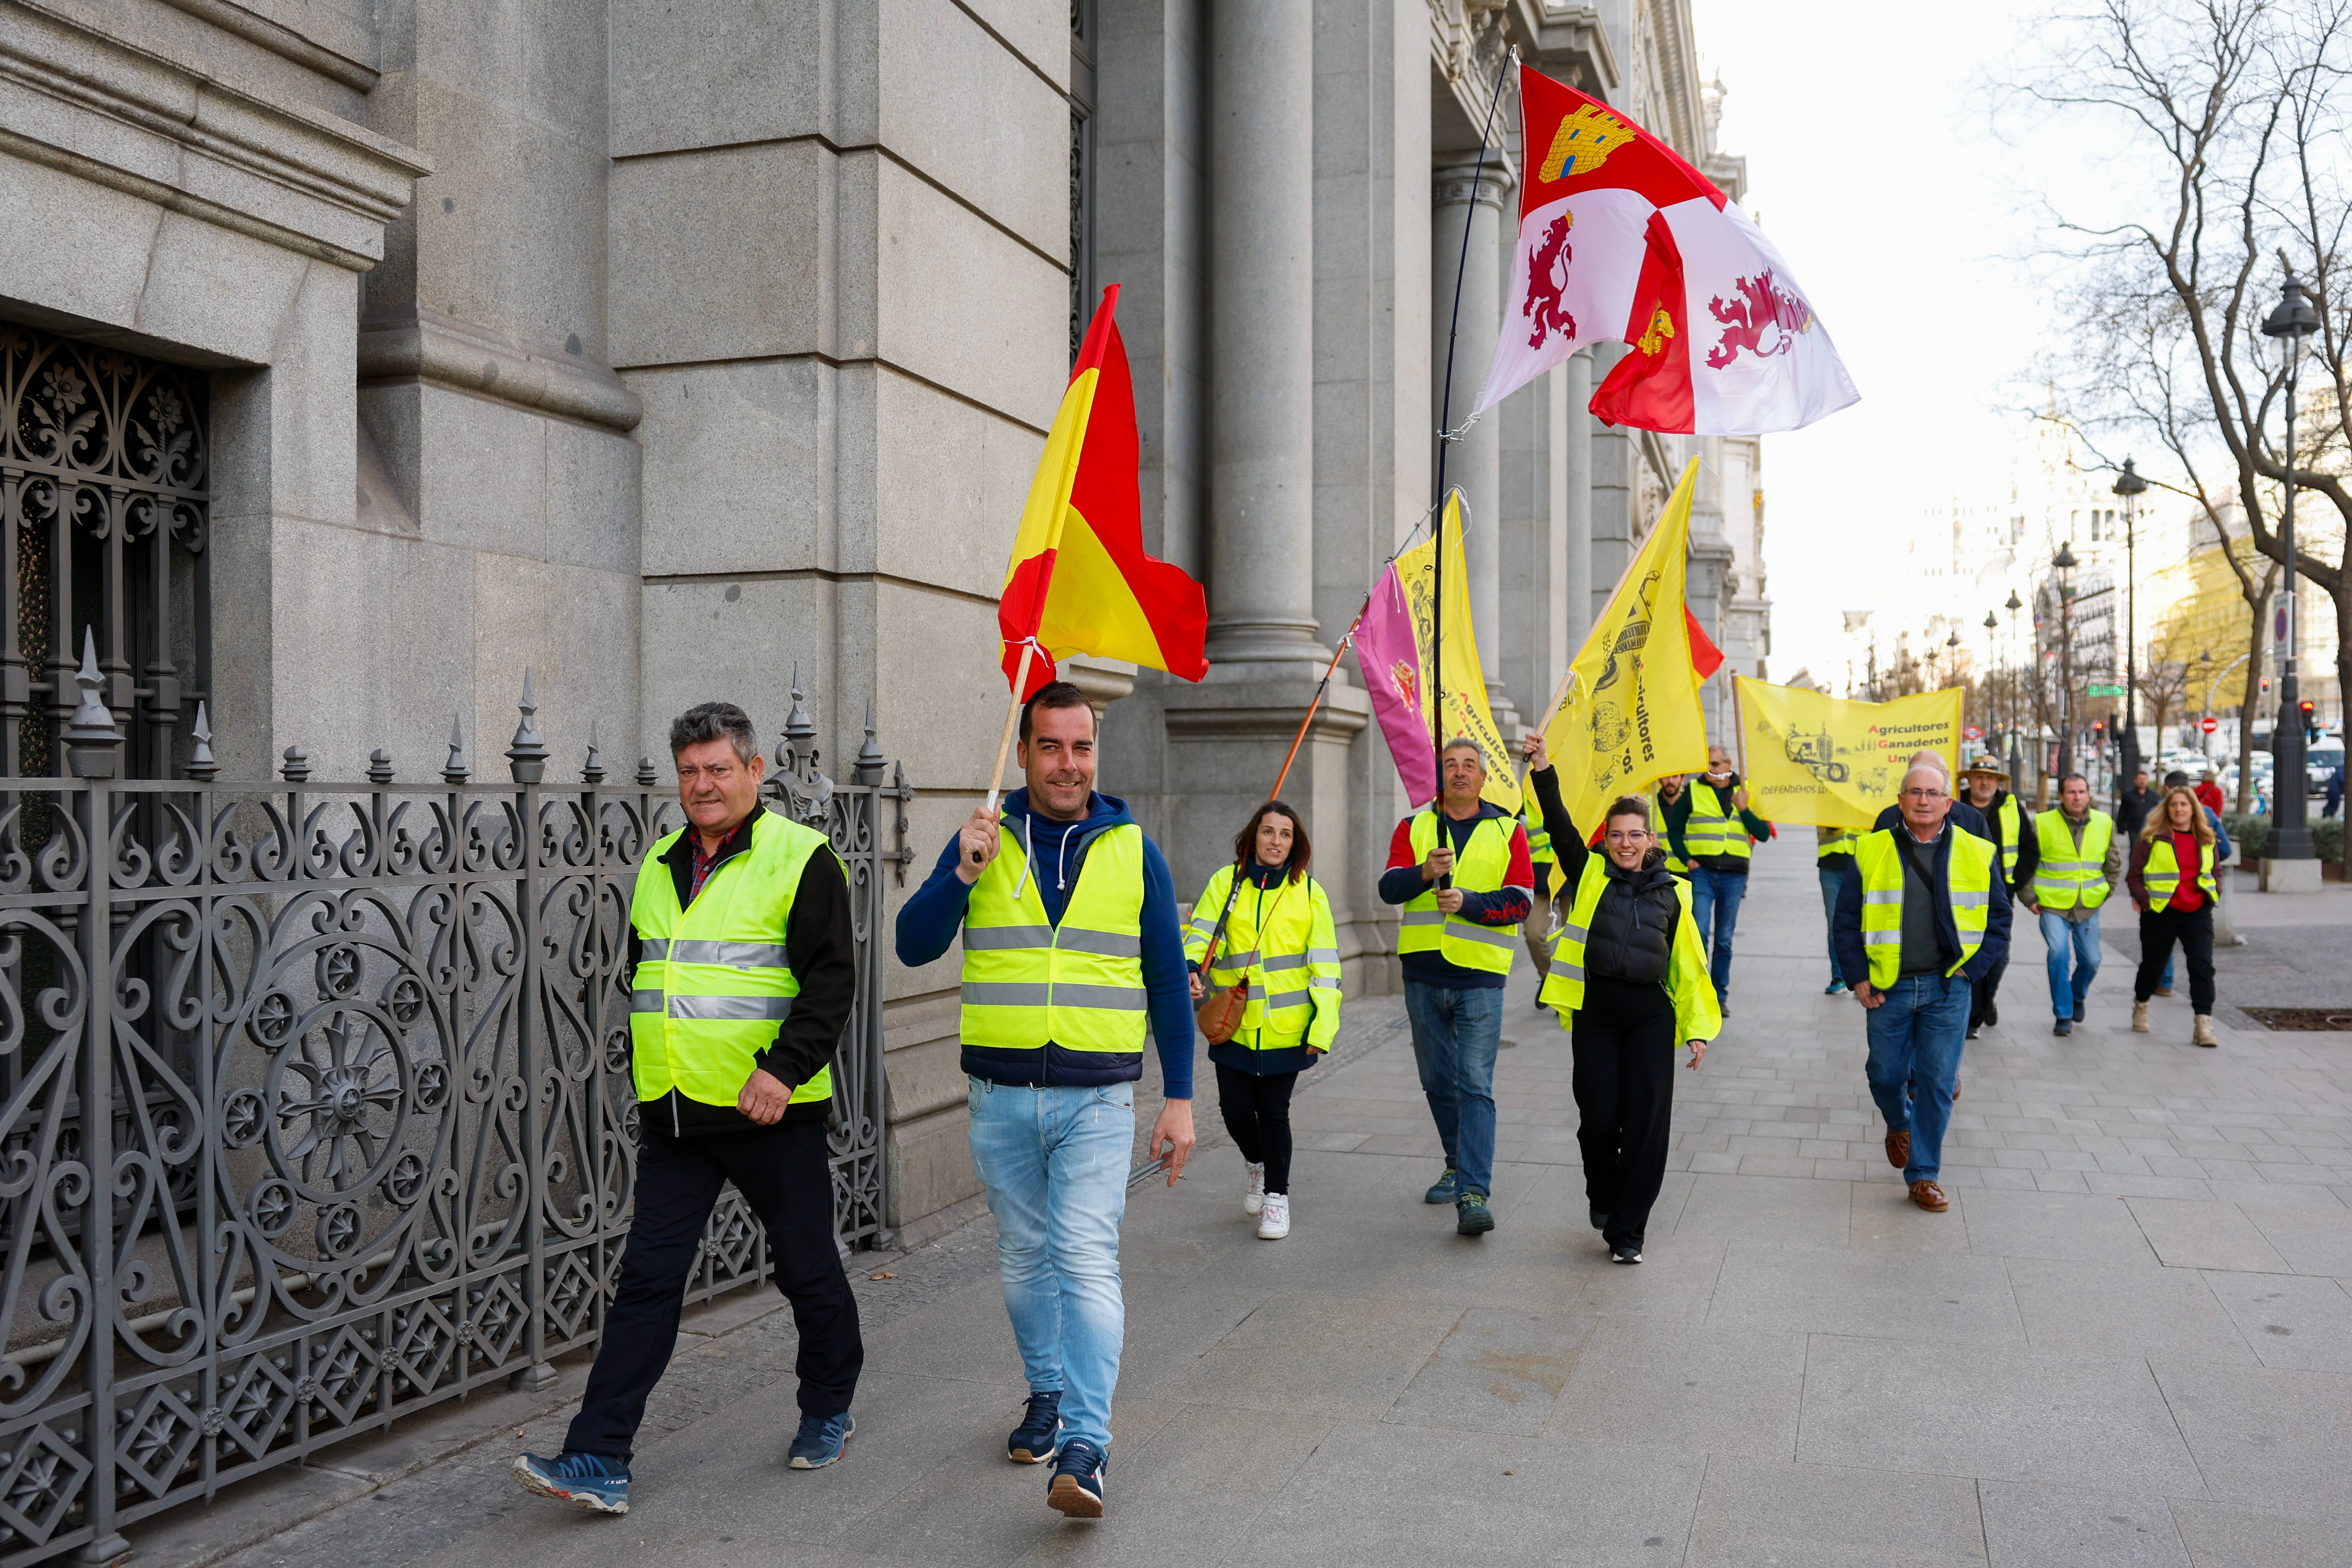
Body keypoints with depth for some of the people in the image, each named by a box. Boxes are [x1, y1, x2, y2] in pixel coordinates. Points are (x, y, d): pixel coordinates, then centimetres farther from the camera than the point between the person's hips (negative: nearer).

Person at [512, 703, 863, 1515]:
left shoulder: (802, 858, -8)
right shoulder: (660, 866, 12)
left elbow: (831, 979, -13)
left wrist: (785, 1066, -23)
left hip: (772, 1112, -5)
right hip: (673, 1114, 5)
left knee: (806, 1268, 10)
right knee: (647, 1278, 2)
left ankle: (828, 1412, 32)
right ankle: (599, 1461, 4)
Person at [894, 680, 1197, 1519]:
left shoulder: (1133, 850, 2)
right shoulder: (983, 841, 3)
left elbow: (1168, 980, 6)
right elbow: (913, 946, -3)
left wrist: (1180, 1098, 3)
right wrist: (962, 874, -20)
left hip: (1097, 1099, -2)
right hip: (1001, 1095, 2)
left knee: (1087, 1262, -12)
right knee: (1025, 1259, 14)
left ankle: (1084, 1447, -12)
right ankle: (1047, 1394, 34)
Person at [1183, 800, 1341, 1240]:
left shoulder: (1309, 892, 4)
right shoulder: (1226, 882, 4)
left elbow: (1325, 963, 4)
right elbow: (1198, 933, 1)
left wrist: (1324, 1024, -3)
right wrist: (1191, 969, -22)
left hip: (1286, 1026, -1)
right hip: (1234, 1024, 1)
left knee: (1274, 1111, 1)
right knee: (1235, 1108, 2)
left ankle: (1277, 1195, 19)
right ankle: (1257, 1165, 34)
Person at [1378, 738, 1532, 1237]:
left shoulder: (1507, 830, 4)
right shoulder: (1414, 827, 8)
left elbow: (1521, 901, -4)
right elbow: (1389, 888, -5)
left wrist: (1468, 902, -19)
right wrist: (1424, 873, -25)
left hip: (1480, 976, -3)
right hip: (1423, 974, 3)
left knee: (1475, 1086, -11)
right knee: (1438, 1083, 14)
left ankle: (1475, 1193, -13)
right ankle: (1458, 1165, 33)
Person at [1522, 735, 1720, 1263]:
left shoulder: (1672, 892, 9)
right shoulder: (1590, 875, 6)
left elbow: (1689, 964, 12)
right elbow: (1559, 825, -7)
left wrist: (1699, 1028, 9)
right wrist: (1542, 770, -19)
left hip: (1651, 1013, 1)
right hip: (1595, 1010, -1)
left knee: (1647, 1122, -4)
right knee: (1599, 1118, 0)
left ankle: (1627, 1230, 8)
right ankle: (1603, 1197, 32)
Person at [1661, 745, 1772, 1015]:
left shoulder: (1745, 793, 8)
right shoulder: (1692, 791, 5)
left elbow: (1763, 834, 4)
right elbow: (1674, 829, 9)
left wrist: (1743, 809, -8)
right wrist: (1687, 858, -3)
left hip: (1733, 874, 1)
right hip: (1701, 872, -1)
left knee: (1724, 938, 7)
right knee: (1699, 932, -10)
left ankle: (1720, 995, 15)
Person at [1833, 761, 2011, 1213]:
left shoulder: (1977, 854, 2)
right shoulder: (1873, 851, 0)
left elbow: (1999, 920, 8)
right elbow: (1847, 919, 4)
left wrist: (1971, 969, -3)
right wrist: (1858, 978, -2)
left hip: (1947, 989, 0)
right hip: (1887, 988, 0)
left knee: (1938, 1082, 1)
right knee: (1885, 1075, 9)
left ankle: (1924, 1175, 13)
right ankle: (1899, 1125, 43)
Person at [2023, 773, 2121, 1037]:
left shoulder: (2105, 823, 3)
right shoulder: (2043, 823, -7)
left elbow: (2114, 864, 17)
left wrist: (2105, 893, 11)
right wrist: (2029, 898, -2)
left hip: (2088, 908, 3)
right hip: (2052, 906, -3)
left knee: (2091, 960, 5)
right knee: (2058, 955, -16)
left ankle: (2077, 996, 37)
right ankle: (2063, 1015, -3)